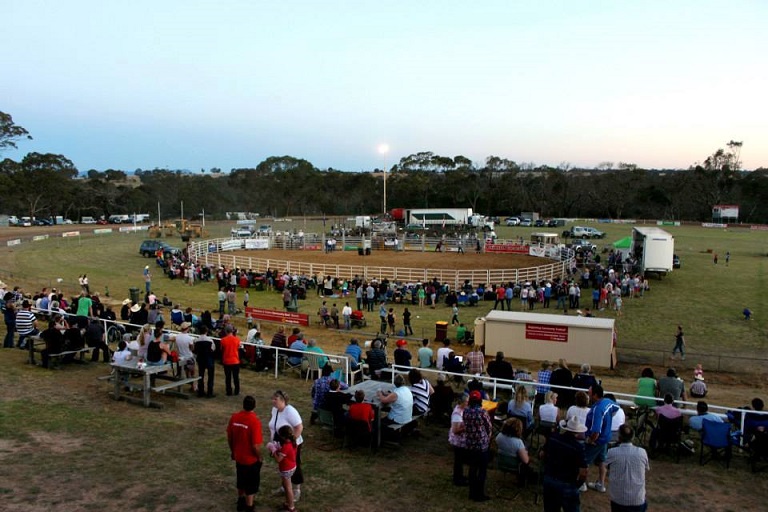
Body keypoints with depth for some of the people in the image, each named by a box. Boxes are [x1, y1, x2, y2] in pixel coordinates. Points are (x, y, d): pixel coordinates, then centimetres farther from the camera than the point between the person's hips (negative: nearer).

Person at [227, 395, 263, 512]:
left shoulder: (234, 417, -10)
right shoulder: (255, 421, -28)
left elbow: (229, 438, 2)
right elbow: (255, 445, -25)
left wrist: (232, 451, 18)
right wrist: (259, 457, -8)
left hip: (238, 457, 6)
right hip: (251, 459, -6)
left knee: (241, 481, 27)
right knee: (251, 485, 14)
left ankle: (240, 503, 45)